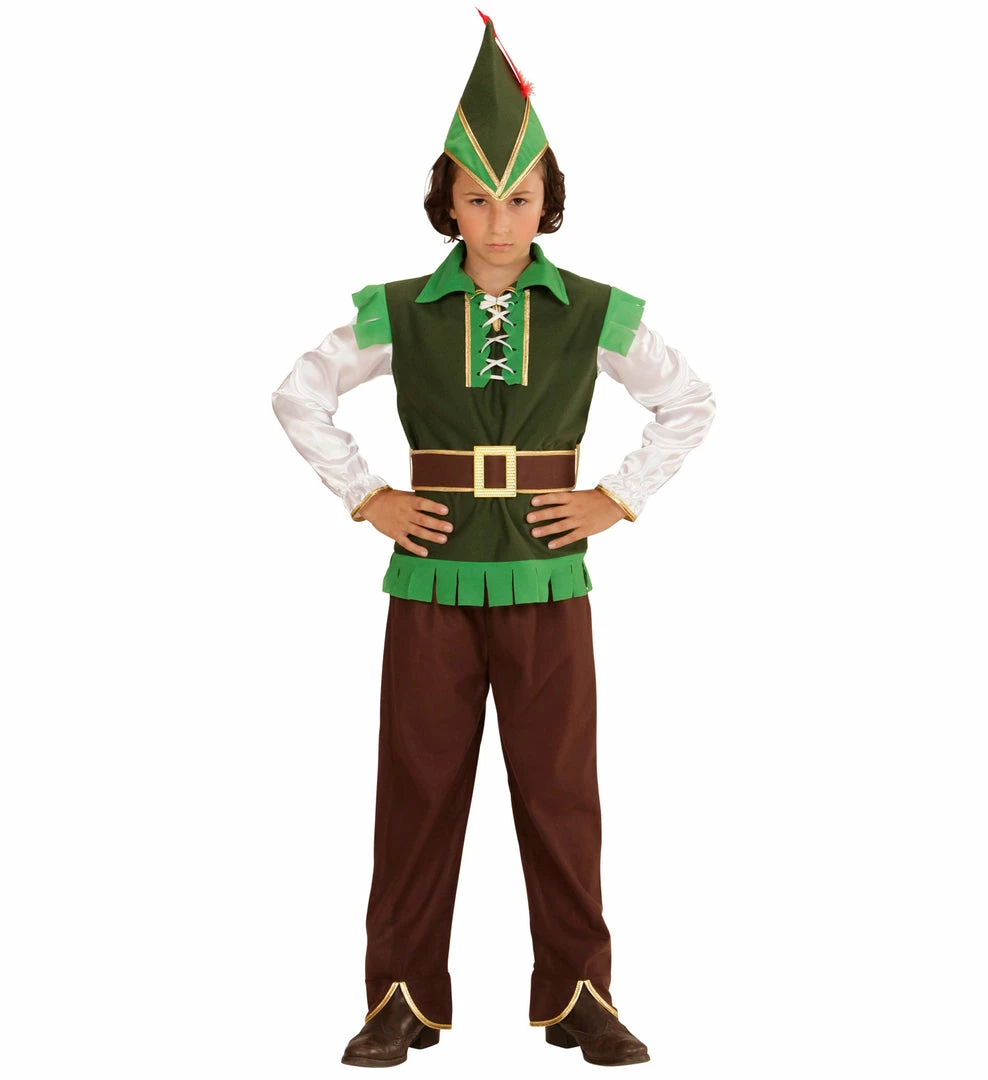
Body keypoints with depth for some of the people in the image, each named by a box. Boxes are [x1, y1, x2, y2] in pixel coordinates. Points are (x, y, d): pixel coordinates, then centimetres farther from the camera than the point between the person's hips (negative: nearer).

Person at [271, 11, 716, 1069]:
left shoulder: (594, 314, 1)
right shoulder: (399, 313, 1)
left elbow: (689, 404, 11)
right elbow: (298, 396, 11)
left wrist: (618, 499, 3)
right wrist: (363, 496, 4)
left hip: (547, 580, 0)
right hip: (432, 580, 0)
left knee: (559, 789, 4)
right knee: (419, 788, 5)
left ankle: (579, 993, 17)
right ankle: (403, 998, 16)